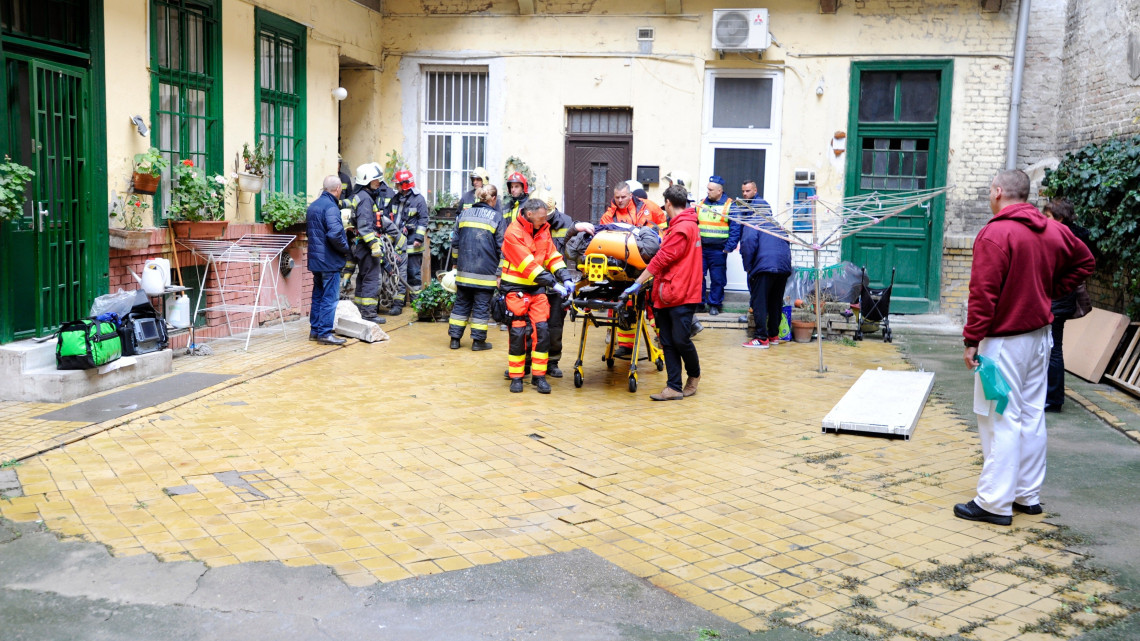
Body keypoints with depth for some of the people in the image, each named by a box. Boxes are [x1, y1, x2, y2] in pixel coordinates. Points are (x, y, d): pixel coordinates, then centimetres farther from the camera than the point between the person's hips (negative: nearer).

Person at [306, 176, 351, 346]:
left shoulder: (313, 206, 13)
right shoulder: (331, 206, -17)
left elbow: (308, 230, 21)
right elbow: (335, 234, -26)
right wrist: (346, 249, -12)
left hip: (315, 259, 9)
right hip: (329, 260, -9)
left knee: (318, 295, 16)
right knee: (330, 298, -4)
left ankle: (315, 330, 22)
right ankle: (325, 333, -3)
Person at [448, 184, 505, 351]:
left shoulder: (463, 214, 8)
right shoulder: (497, 217, -4)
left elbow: (455, 242, 13)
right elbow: (502, 248, -4)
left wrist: (456, 263, 24)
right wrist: (500, 273, 0)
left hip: (464, 270, 4)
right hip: (486, 273, -4)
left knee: (461, 303, 13)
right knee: (482, 306, 5)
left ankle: (455, 339, 15)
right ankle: (478, 341, 9)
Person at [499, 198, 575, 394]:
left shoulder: (543, 230, 6)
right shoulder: (513, 233, -15)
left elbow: (552, 256, 5)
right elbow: (528, 265, -21)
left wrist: (565, 277, -11)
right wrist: (552, 283, -23)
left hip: (537, 288, 5)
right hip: (516, 288, -5)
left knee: (542, 330, -3)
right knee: (518, 332, -4)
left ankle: (539, 375, 6)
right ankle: (516, 376, 9)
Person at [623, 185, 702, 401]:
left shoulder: (683, 227, -13)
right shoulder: (687, 224, 19)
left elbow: (661, 259, -15)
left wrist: (638, 283, -13)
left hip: (681, 294, -10)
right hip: (667, 294, 10)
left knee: (680, 339, -4)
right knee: (668, 342, 5)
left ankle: (694, 374, 22)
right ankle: (675, 387, 7)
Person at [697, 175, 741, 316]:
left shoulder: (729, 205, -2)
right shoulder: (701, 204, 10)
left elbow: (735, 228, -6)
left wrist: (729, 247, -12)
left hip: (718, 250, -4)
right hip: (700, 248, 4)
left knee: (717, 279, 2)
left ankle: (714, 304, 14)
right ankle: (699, 302, 15)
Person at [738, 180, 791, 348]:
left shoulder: (752, 222, 2)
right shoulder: (775, 224, 25)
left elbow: (748, 241, -13)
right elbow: (786, 240, 27)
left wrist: (747, 266, -5)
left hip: (764, 265, -7)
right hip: (784, 265, 7)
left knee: (759, 302, -1)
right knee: (776, 301, 17)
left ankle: (762, 338, -4)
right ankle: (774, 335, 25)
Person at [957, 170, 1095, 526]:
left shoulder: (995, 233, -17)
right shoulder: (1053, 230, 8)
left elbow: (983, 293, -20)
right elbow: (1085, 261, 22)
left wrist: (972, 340, -16)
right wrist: (1052, 291, 18)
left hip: (1005, 340, -8)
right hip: (1040, 335, 8)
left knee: (1001, 419, -4)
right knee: (1032, 415, 13)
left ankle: (995, 503, 1)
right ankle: (1028, 495, 23)